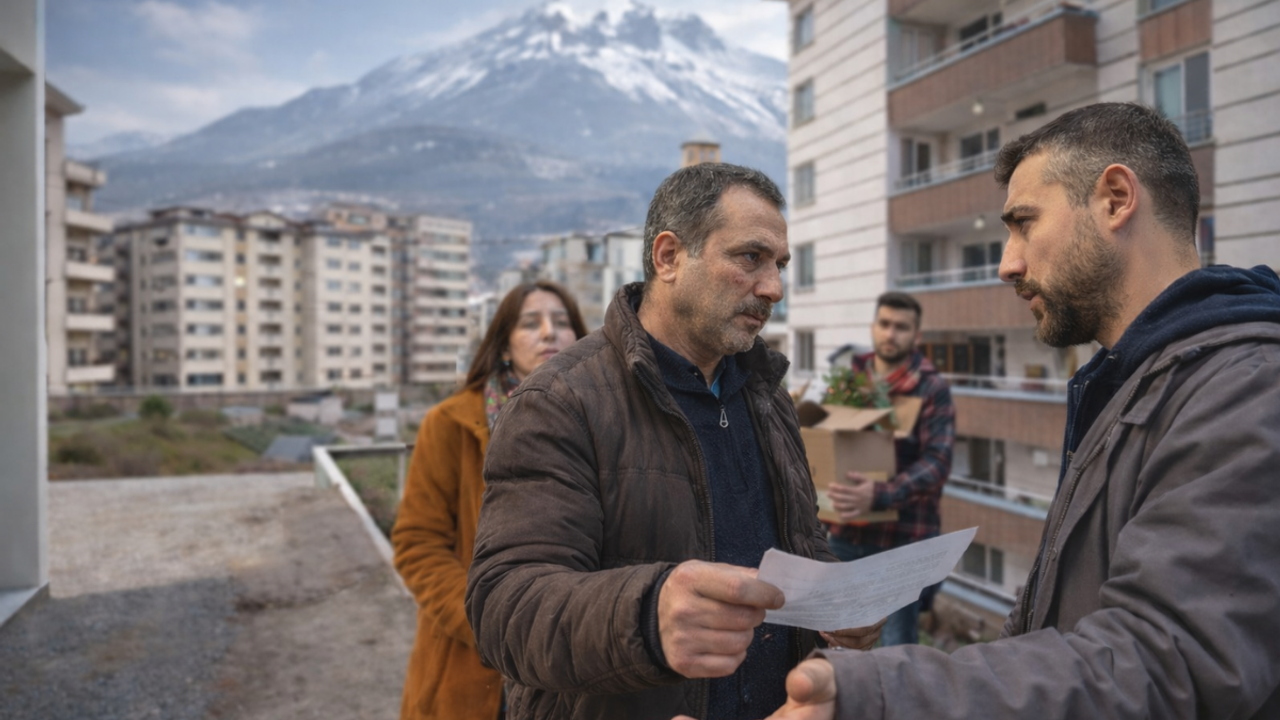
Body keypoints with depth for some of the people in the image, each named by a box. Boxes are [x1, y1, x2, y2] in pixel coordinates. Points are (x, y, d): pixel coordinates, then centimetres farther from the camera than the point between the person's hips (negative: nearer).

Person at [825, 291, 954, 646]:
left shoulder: (931, 389, -6)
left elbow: (937, 460, -16)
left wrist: (880, 495, -31)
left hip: (903, 537, -4)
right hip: (846, 532, 4)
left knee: (896, 643, 6)